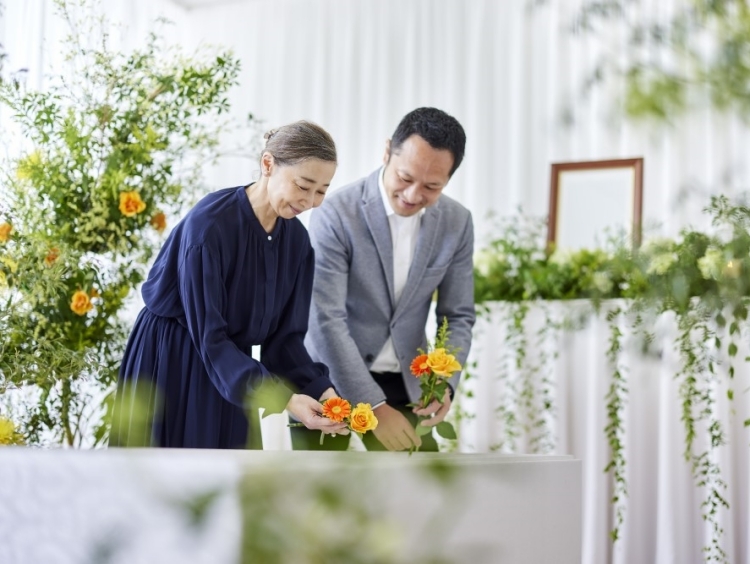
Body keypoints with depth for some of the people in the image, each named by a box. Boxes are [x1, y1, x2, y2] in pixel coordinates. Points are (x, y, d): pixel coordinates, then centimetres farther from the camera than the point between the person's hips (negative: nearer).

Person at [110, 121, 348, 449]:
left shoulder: (296, 239, -4)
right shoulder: (209, 225, -24)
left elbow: (284, 333, -2)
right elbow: (208, 336, -25)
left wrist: (319, 389, -20)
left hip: (227, 373, 6)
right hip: (169, 366, -6)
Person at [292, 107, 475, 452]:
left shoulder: (457, 224, -3)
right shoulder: (336, 215, -18)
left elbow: (458, 317, 3)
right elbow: (326, 320, -22)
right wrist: (373, 407, -25)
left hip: (403, 385, 4)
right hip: (331, 382, -4)